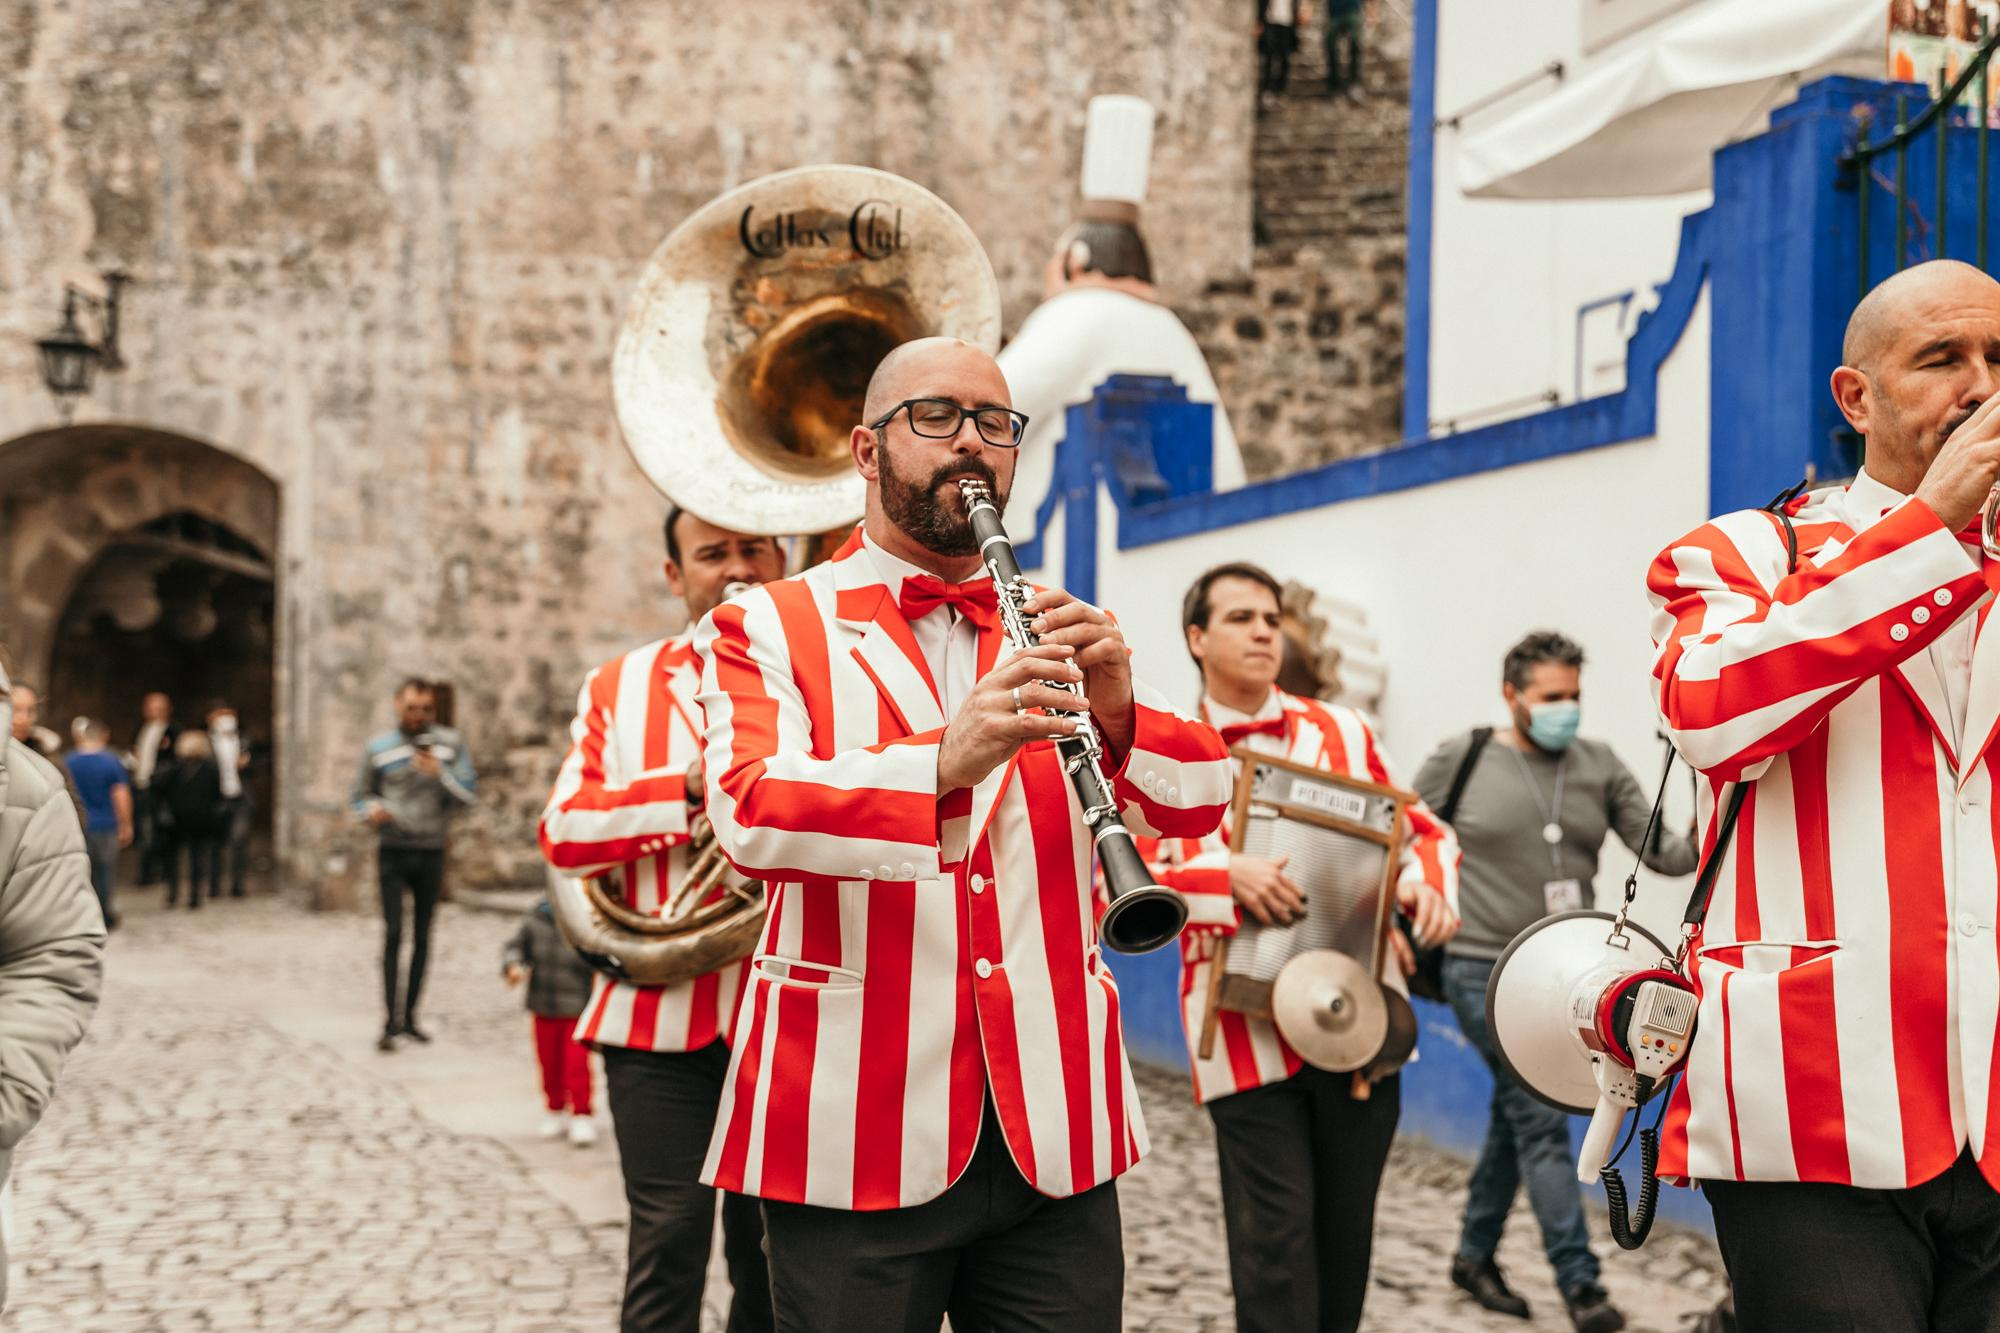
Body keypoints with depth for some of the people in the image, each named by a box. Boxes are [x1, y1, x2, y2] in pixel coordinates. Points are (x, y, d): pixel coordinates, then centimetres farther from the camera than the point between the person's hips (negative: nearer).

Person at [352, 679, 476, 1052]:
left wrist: (439, 773, -18)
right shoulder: (378, 748, 2)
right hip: (392, 852, -2)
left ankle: (409, 1016, 17)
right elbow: (361, 793, 10)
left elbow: (467, 797, -1)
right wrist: (371, 810, -12)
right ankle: (390, 1022, -10)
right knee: (392, 934, -9)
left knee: (422, 937, 7)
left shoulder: (450, 744, 3)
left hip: (431, 852, 2)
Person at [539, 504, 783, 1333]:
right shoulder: (621, 687, 9)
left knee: (774, 1245, 12)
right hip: (662, 1010, 0)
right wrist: (691, 790, -13)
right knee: (668, 1238, 0)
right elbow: (564, 834, 0)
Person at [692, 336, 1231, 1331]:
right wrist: (942, 765, -32)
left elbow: (1199, 799, 4)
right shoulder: (769, 629, 3)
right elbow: (751, 813, -15)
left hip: (1054, 1134, 3)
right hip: (857, 1130, -3)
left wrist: (1118, 714, -17)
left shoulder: (1057, 633, 15)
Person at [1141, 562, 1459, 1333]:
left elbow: (1421, 830, 16)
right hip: (1246, 1027, -3)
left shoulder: (1342, 732, 11)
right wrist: (1226, 878, -23)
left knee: (1347, 1225, 11)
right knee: (1276, 1232, -5)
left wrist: (1429, 886, -6)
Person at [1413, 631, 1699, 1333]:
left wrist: (1702, 845, -21)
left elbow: (1658, 849, -2)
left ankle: (1474, 1255, 32)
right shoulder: (1460, 761, -5)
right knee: (1541, 1120, -9)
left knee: (1515, 1117, 15)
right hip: (1485, 970, -5)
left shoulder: (1598, 766, 5)